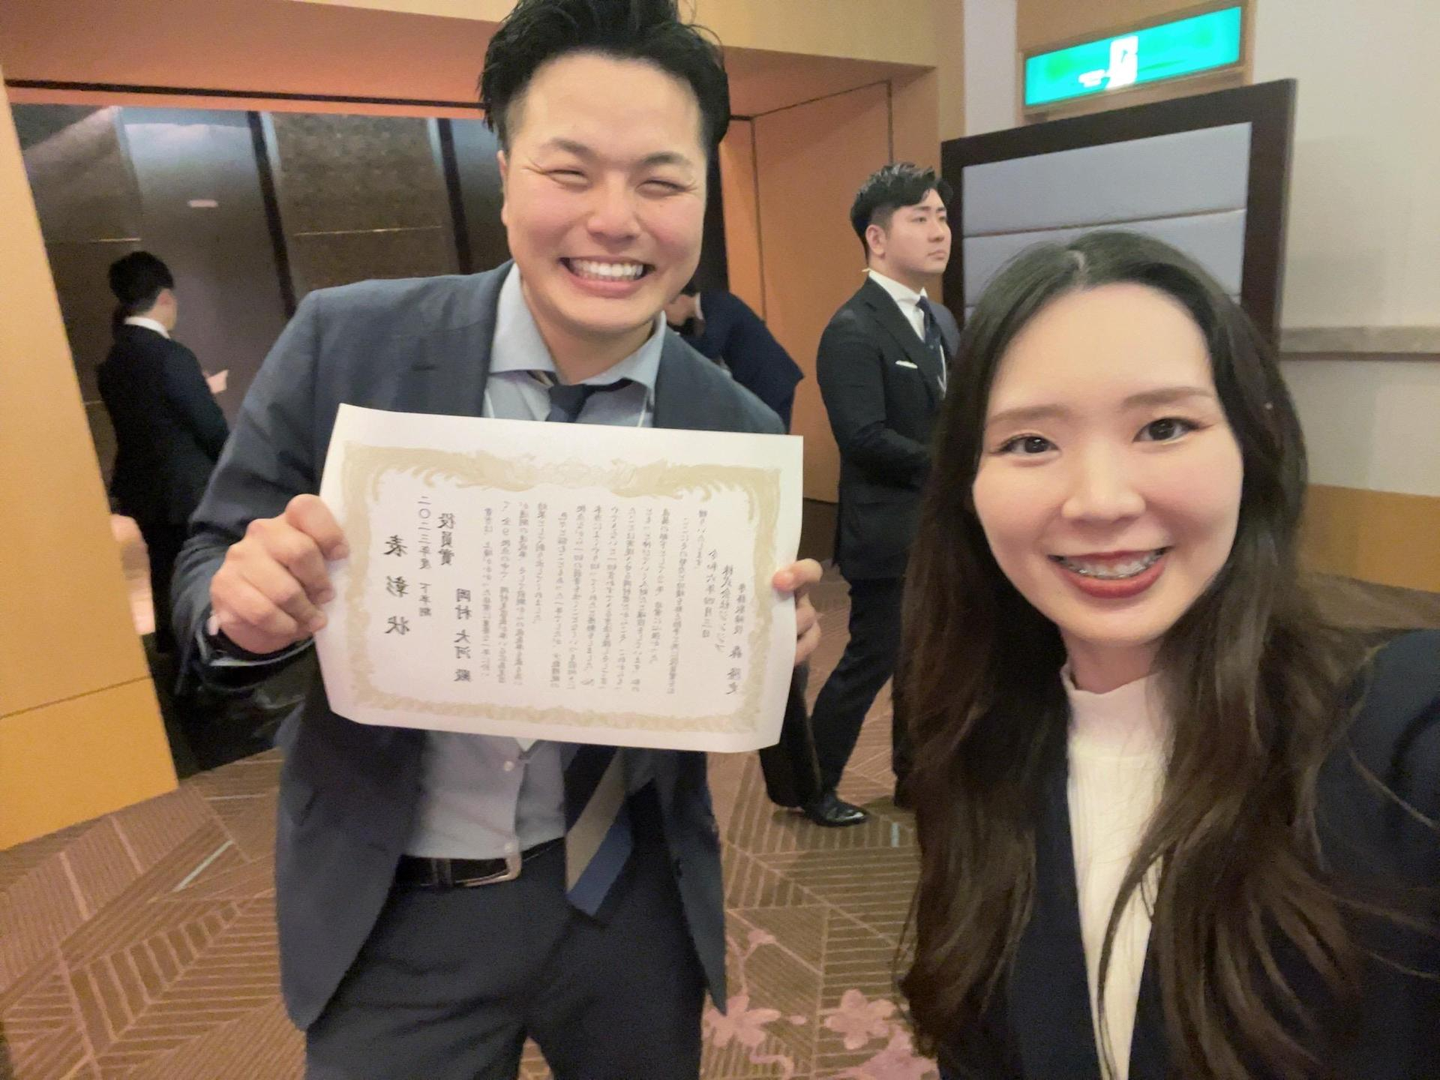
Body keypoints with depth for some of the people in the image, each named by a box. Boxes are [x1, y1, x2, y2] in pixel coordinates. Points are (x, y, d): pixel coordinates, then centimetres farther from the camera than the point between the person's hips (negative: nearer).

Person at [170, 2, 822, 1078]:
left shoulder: (741, 433, -10)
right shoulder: (344, 344, -15)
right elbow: (205, 567, -5)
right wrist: (249, 603, -26)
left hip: (634, 903, 2)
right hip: (391, 917, 0)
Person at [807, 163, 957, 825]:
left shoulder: (940, 321, 11)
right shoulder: (853, 331, -17)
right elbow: (866, 439, -24)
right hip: (890, 535, -8)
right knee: (870, 664, 3)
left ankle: (915, 778, 36)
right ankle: (813, 787, 22)